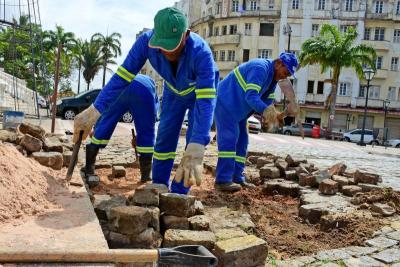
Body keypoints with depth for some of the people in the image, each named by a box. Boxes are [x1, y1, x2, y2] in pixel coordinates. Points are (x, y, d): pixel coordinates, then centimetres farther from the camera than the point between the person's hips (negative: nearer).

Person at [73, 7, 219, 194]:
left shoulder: (201, 53, -43)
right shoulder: (146, 41, -33)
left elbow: (206, 102, -50)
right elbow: (122, 77, -30)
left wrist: (195, 152, -61)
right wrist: (94, 111, -40)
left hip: (202, 90, -3)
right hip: (173, 91, 3)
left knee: (195, 142, -12)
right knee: (164, 140, 4)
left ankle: (178, 195, 0)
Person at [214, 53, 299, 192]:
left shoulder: (273, 76, 10)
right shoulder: (260, 68, -21)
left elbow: (267, 100, 8)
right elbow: (251, 96, -30)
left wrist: (274, 115, -11)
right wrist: (265, 110, -45)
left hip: (238, 110, 10)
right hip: (226, 103, -10)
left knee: (241, 140, 8)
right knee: (229, 139, -15)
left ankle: (237, 178, 14)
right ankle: (223, 180, -13)